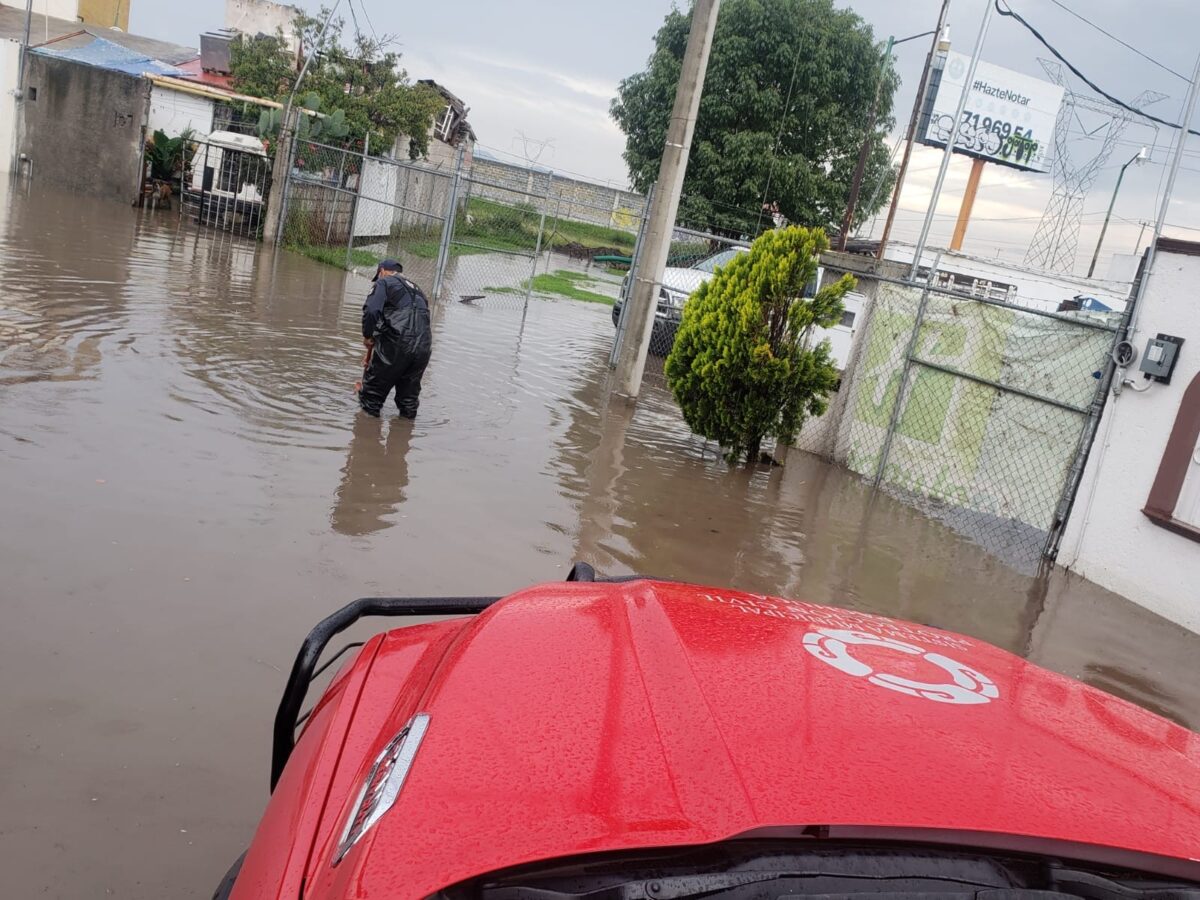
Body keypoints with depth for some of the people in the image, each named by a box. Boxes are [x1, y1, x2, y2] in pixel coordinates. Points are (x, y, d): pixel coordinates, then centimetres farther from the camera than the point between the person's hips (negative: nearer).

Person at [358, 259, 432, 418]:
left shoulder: (384, 282, 6)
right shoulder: (416, 290, 28)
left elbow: (371, 310, -13)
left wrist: (367, 336, 3)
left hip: (397, 344, -6)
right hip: (423, 348, 6)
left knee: (374, 385, 10)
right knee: (410, 391, 21)